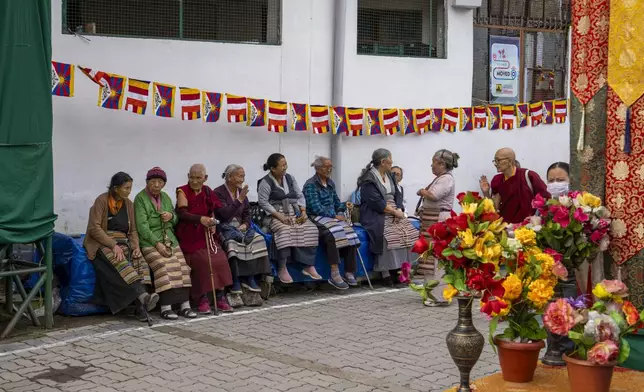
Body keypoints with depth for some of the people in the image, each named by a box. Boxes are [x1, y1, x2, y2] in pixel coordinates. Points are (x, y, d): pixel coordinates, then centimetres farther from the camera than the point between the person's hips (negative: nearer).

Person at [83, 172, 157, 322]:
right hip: (102, 243, -5)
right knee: (120, 264, -35)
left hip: (123, 242, 5)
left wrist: (136, 246, -6)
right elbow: (94, 228, -11)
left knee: (139, 261, -27)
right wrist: (113, 245, -20)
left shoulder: (128, 204, 14)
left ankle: (141, 307, -41)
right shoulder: (101, 201, -4)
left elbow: (133, 230, 14)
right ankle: (143, 297, -54)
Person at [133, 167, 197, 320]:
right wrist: (157, 243, -18)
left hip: (169, 239, 6)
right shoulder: (140, 198, -1)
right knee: (164, 267, -27)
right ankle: (165, 307, -28)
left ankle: (185, 305, -19)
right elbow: (142, 225, -10)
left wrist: (171, 216, 0)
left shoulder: (165, 197, 17)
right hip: (150, 241, -5)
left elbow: (176, 220, 26)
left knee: (181, 266, -16)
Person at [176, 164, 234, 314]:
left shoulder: (207, 191, 14)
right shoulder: (182, 191, -2)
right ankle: (202, 299, -19)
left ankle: (220, 296, -15)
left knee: (219, 258, -20)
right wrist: (201, 219, -31)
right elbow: (182, 213, -16)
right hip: (189, 235, -4)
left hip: (206, 233, 4)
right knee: (201, 260, -27)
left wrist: (212, 223, -6)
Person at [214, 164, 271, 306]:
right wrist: (239, 200, -18)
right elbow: (225, 214, -16)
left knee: (258, 241, -23)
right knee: (233, 245, -36)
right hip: (225, 228, -6)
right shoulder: (218, 192, -5)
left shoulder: (242, 192, 14)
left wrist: (245, 224, -3)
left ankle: (251, 283, -26)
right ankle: (236, 288, -34)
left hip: (240, 227, 6)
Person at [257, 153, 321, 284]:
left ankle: (308, 266, -20)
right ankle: (282, 269, -29)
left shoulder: (290, 178, 13)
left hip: (295, 214, 5)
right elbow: (263, 202, -12)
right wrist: (279, 216, -20)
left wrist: (303, 211, -4)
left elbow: (300, 196, 14)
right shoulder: (266, 182, -4)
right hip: (277, 216, -5)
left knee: (311, 229, -22)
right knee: (285, 231, -37)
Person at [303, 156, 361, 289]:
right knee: (333, 233, -36)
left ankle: (349, 272, -22)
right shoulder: (310, 185, -4)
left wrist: (344, 205, 0)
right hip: (317, 218, -7)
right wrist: (334, 215, -16)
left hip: (333, 216, 7)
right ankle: (334, 275, -36)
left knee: (350, 233, -23)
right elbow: (315, 207, -12)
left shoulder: (330, 183, 19)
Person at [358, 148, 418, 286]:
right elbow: (376, 202, -16)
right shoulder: (369, 179, -8)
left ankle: (401, 267, -16)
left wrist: (399, 210, -7)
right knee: (389, 234, -32)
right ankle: (386, 272, -27)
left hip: (394, 212, 7)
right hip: (376, 214, -7)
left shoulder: (389, 176, 17)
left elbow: (397, 194, 12)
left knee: (408, 232, -18)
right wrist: (394, 212, -16)